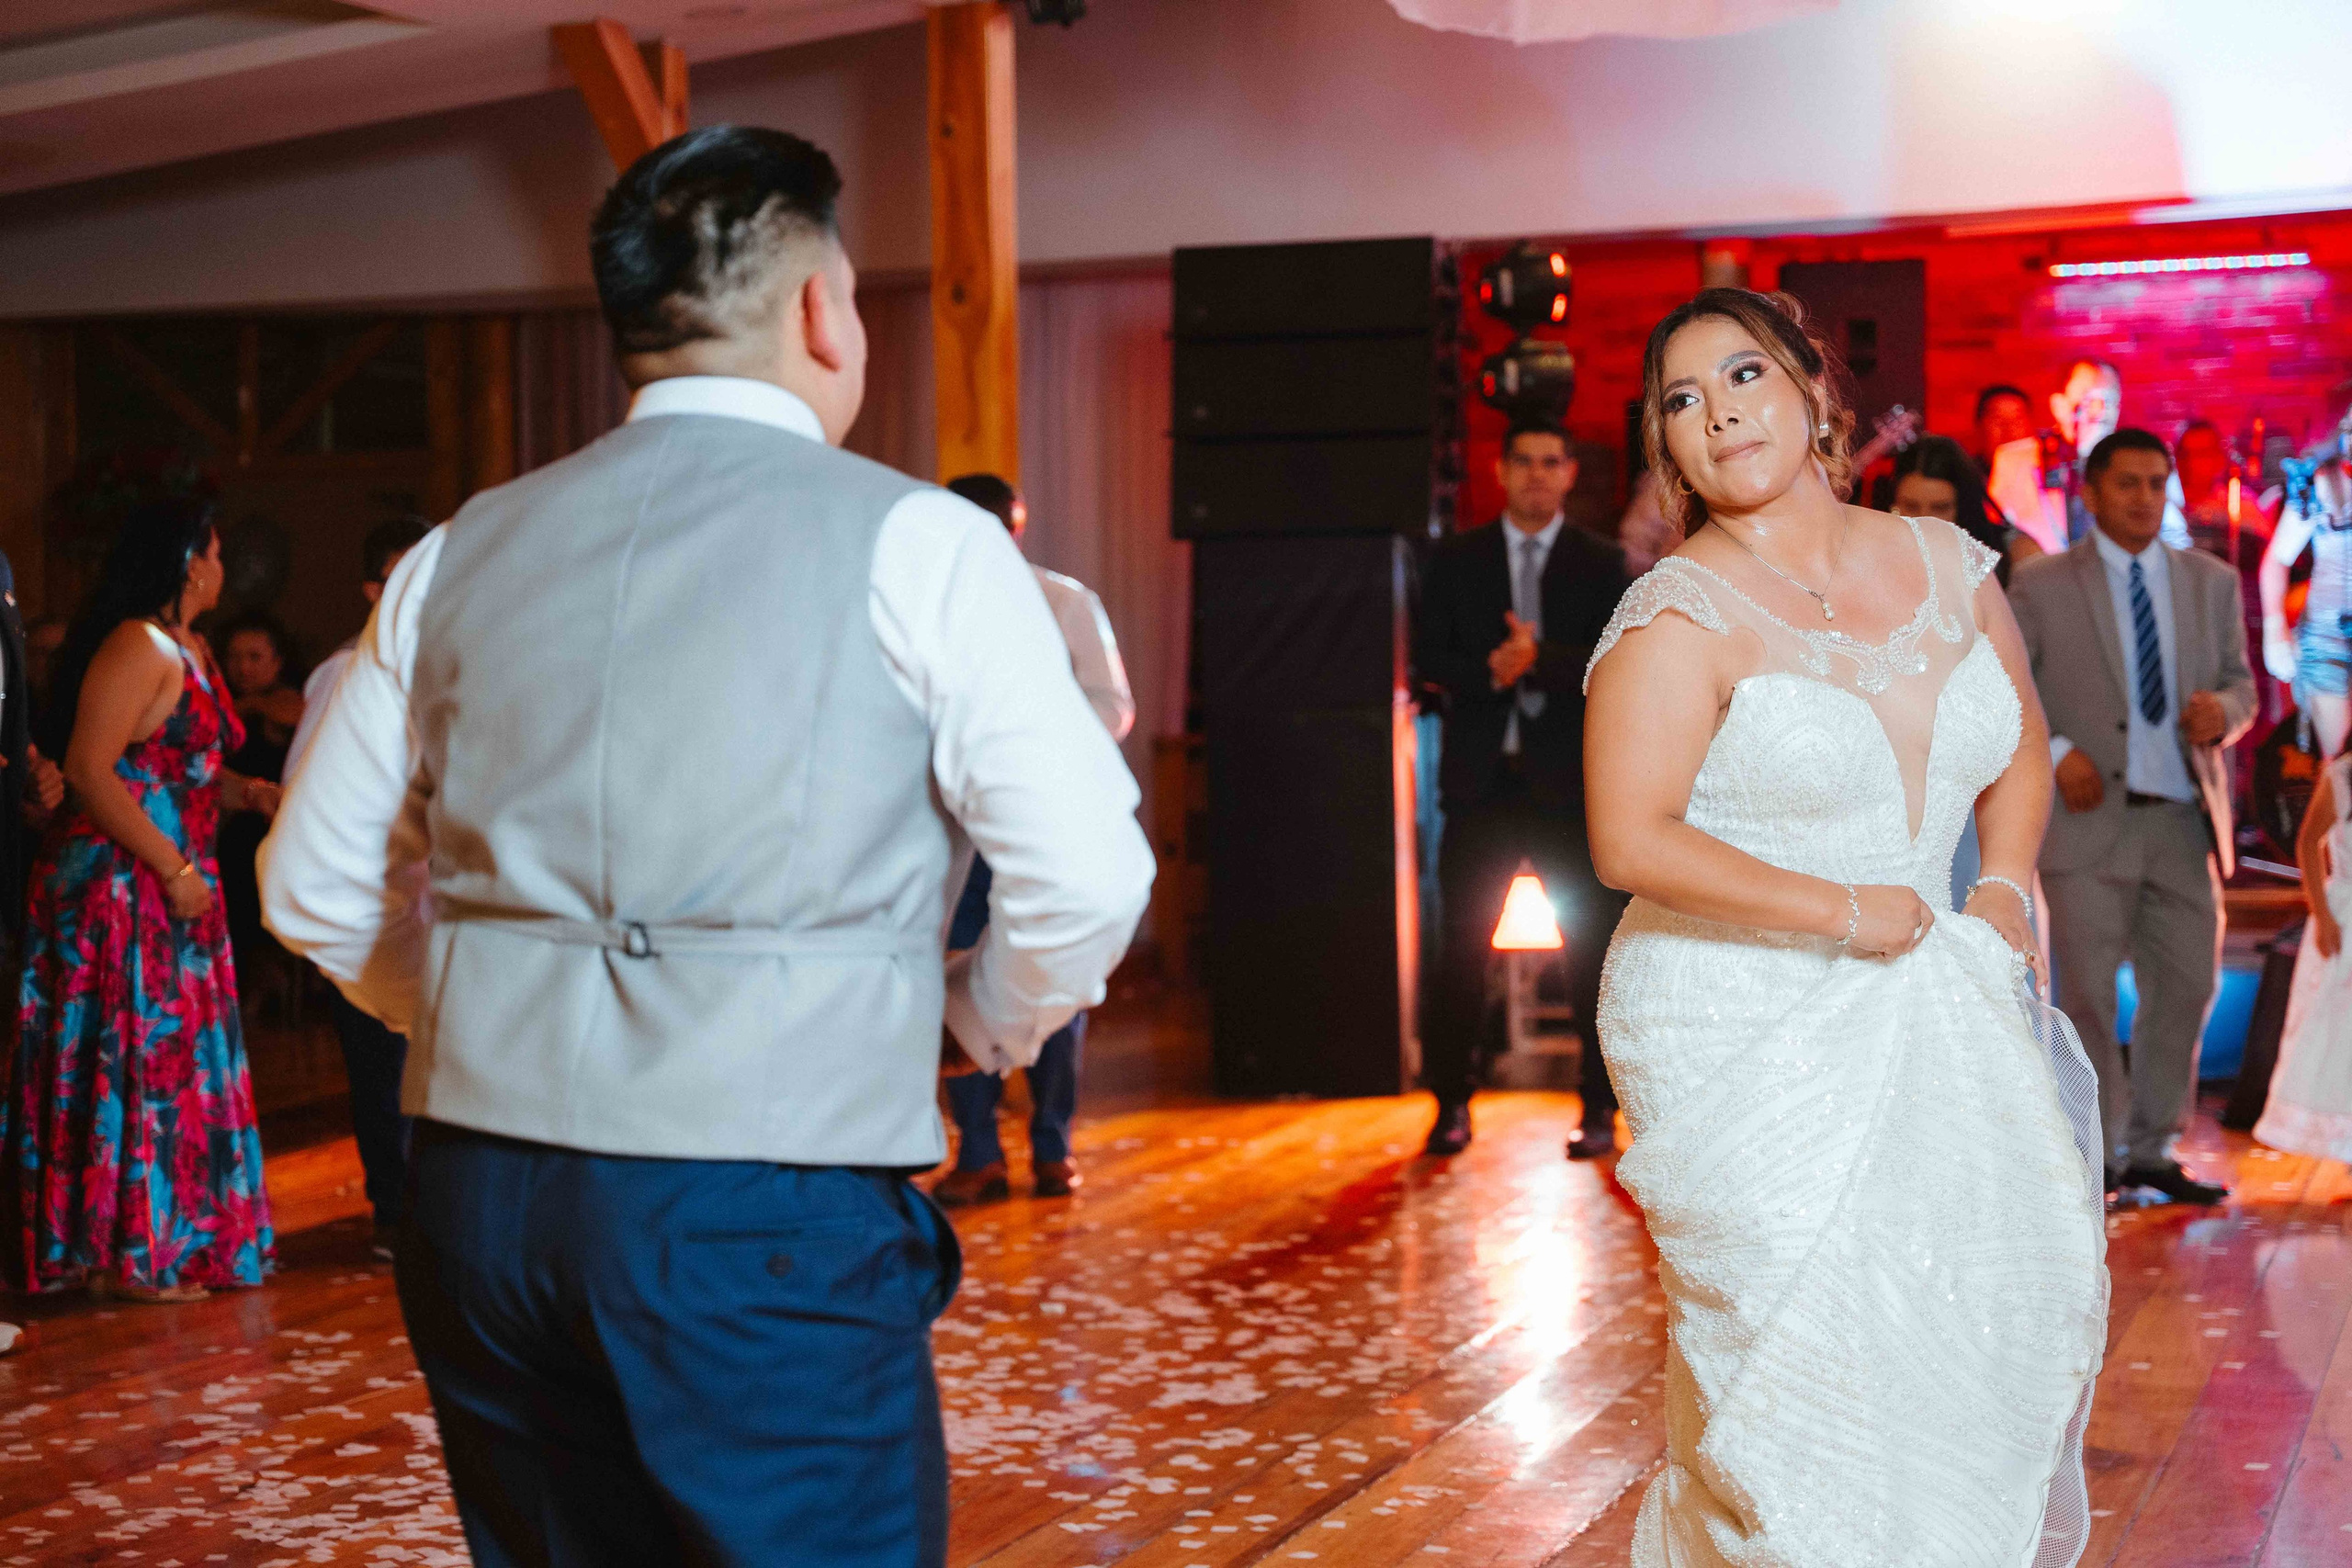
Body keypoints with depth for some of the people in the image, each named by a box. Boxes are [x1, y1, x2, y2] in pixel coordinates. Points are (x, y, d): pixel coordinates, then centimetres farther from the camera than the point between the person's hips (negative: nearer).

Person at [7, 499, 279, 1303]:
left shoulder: (189, 650, 16)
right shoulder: (138, 647, -14)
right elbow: (91, 771, -21)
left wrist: (239, 791, 6)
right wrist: (175, 868, -21)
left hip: (173, 887, 10)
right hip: (120, 884, -10)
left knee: (174, 1054, 12)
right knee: (138, 1056, -4)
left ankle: (165, 1242, 20)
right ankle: (126, 1255, 3)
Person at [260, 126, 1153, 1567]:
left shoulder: (466, 553, 11)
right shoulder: (914, 544, -3)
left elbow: (315, 892, 17)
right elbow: (1089, 869, -9)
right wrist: (984, 1019, 11)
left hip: (475, 1201, 6)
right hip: (766, 1226, -5)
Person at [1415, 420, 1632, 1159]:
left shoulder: (1601, 566, 6)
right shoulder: (1456, 560, 10)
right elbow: (1428, 656, 3)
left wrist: (1540, 660, -19)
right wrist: (1489, 673, -15)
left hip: (1569, 785, -1)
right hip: (1481, 779, 1)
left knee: (1593, 948, 0)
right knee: (1461, 946, 1)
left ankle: (1600, 1109, 8)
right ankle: (1452, 1104, 11)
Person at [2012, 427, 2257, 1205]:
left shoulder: (2211, 581, 13)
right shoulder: (2041, 585, 2)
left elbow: (2240, 681, 15)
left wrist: (2223, 711, -9)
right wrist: (2054, 752, -15)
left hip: (2183, 819, 4)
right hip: (2088, 818, -4)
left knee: (2186, 987, 7)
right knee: (2088, 995, -1)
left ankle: (2151, 1149, 20)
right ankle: (2102, 1154, 11)